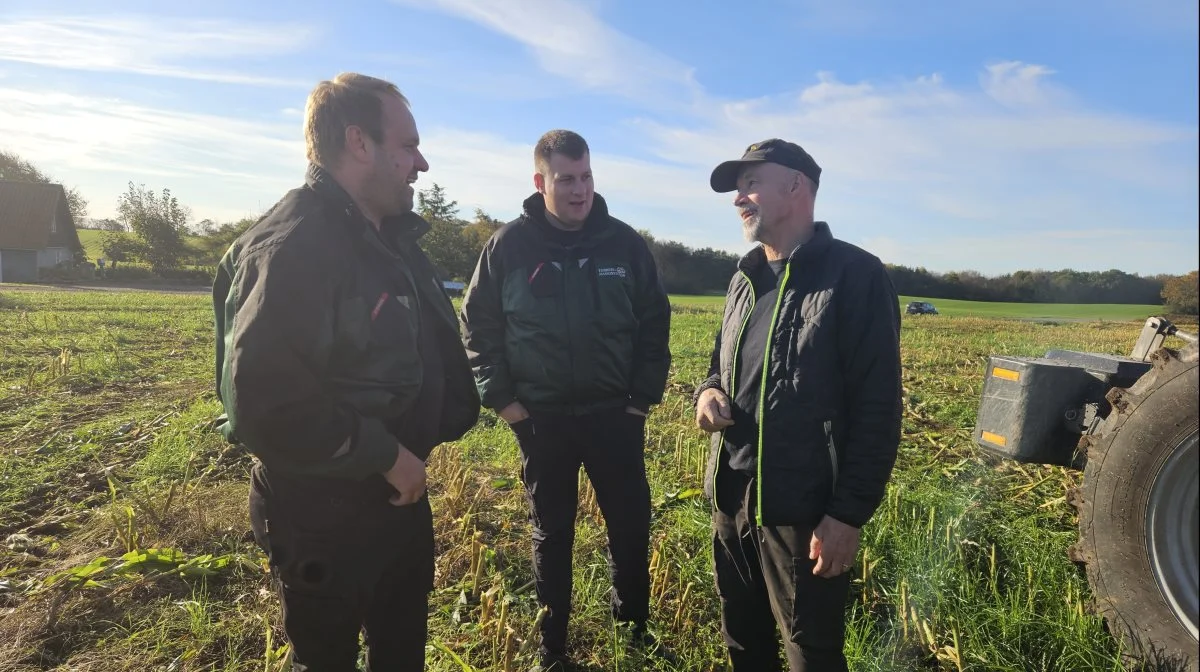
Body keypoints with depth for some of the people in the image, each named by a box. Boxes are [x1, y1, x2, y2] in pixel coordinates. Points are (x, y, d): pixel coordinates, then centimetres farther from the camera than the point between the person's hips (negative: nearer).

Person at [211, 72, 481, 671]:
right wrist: (385, 454, -23)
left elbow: (431, 346, 17)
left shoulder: (391, 236, 6)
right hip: (323, 513, -8)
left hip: (399, 493, 8)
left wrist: (447, 417, 4)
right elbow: (262, 404, -32)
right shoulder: (290, 247, -25)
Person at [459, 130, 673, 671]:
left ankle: (634, 625, 36)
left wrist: (646, 395, 0)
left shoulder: (624, 243, -1)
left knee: (631, 525, 12)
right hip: (540, 419, -1)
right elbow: (478, 324, 1)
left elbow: (654, 323, 5)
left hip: (614, 415, 1)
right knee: (551, 533, 14)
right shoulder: (509, 245, -5)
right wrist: (500, 397, -5)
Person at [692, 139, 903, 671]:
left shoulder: (854, 276, -12)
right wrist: (709, 391, -2)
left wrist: (851, 512, -18)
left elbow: (877, 407, -15)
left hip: (804, 508, -6)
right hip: (732, 498, 7)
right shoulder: (745, 279, 10)